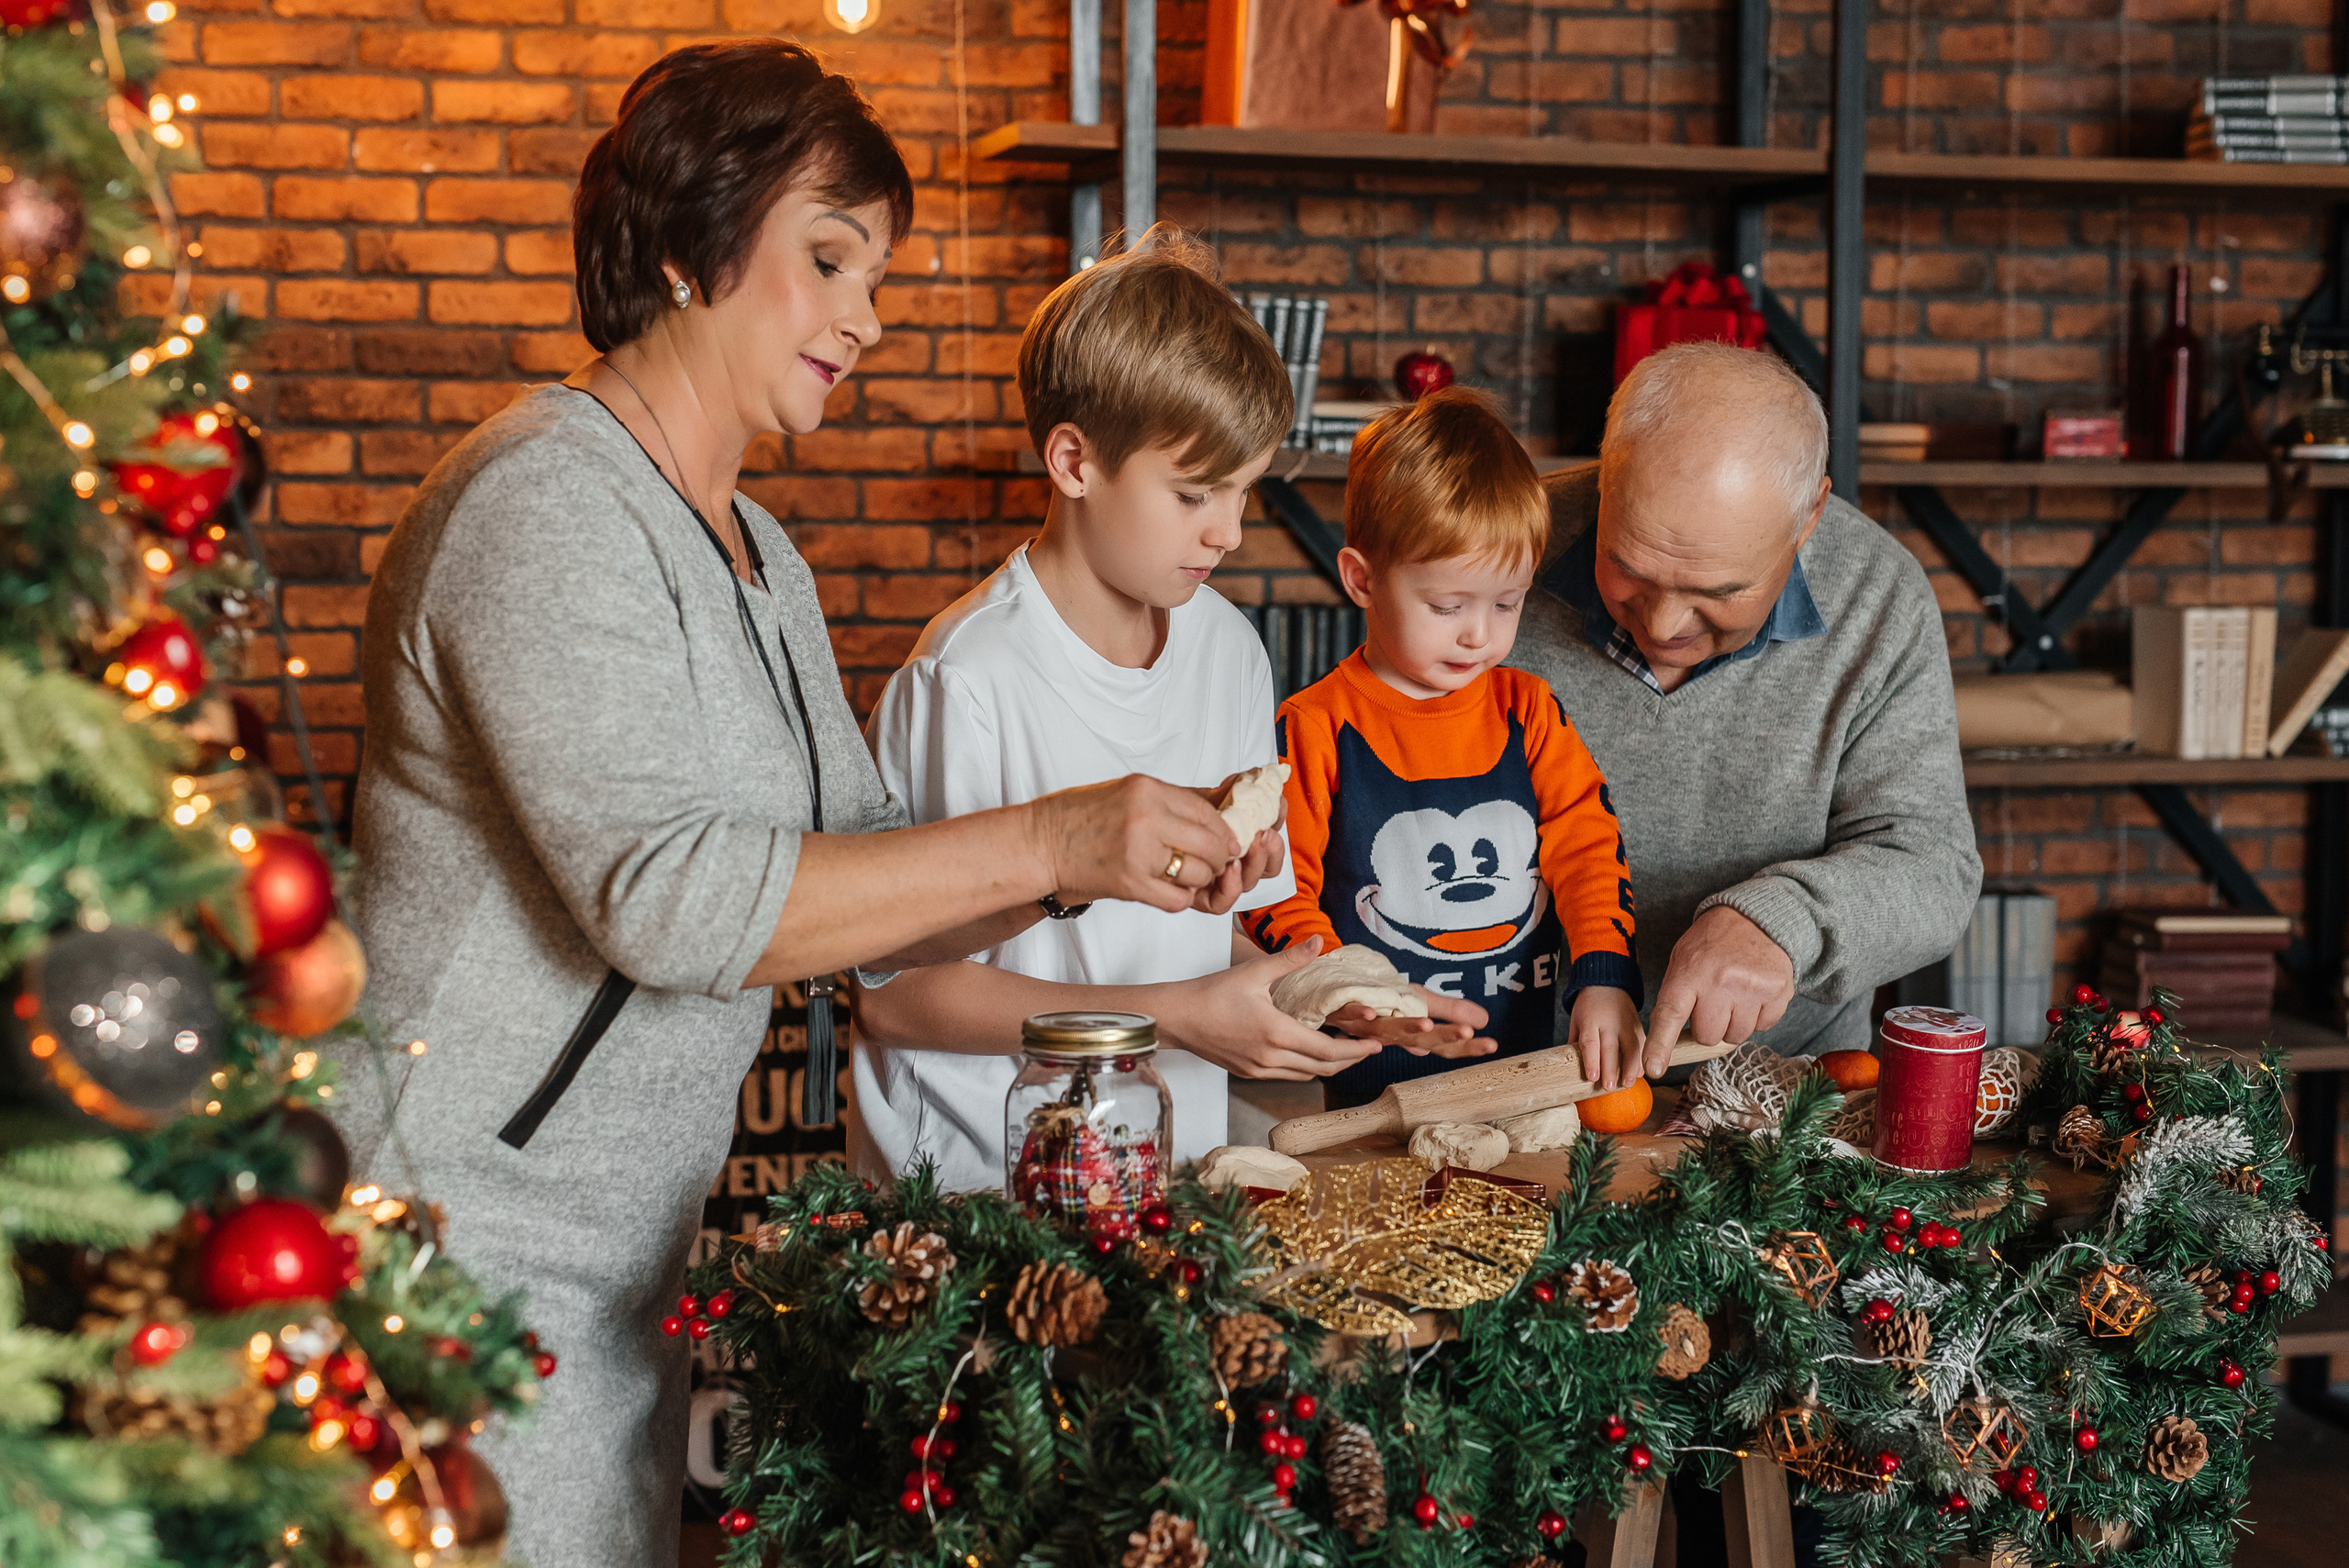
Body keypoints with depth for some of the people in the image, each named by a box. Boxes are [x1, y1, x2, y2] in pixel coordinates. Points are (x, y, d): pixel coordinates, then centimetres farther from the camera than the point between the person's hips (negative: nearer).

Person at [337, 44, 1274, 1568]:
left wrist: (1104, 858, -4)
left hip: (628, 1239, 9)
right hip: (470, 1239, -9)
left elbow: (859, 888, 13)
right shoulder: (546, 508, -16)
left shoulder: (755, 556, 14)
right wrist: (1043, 840, -25)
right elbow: (667, 896, -27)